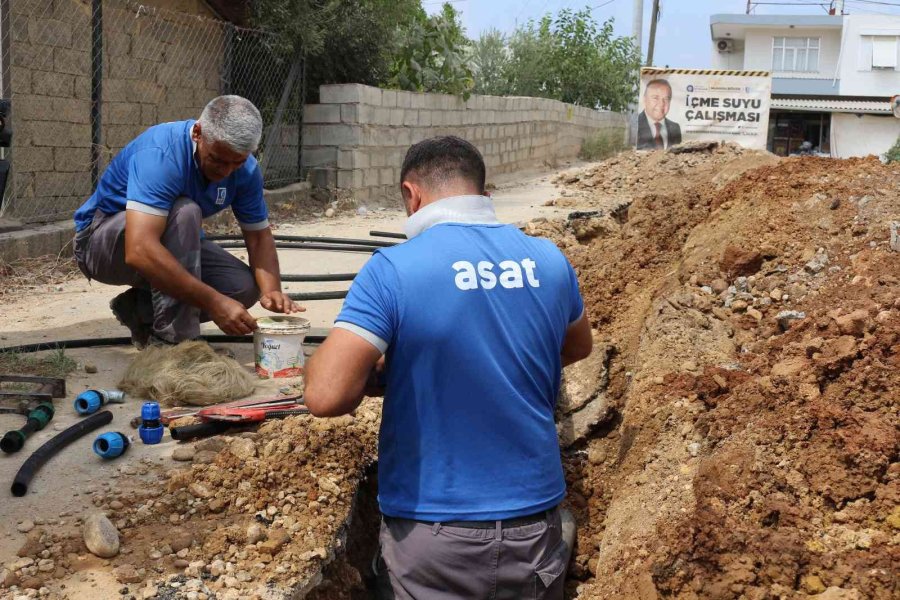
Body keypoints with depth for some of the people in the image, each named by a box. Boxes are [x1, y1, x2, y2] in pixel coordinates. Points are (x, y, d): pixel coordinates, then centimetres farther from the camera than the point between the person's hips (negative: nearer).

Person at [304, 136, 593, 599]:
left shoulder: (393, 269, -15)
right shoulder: (549, 261, 1)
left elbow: (326, 395, -22)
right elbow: (578, 347, 20)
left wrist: (375, 372, -2)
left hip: (434, 530, -4)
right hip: (535, 522, 5)